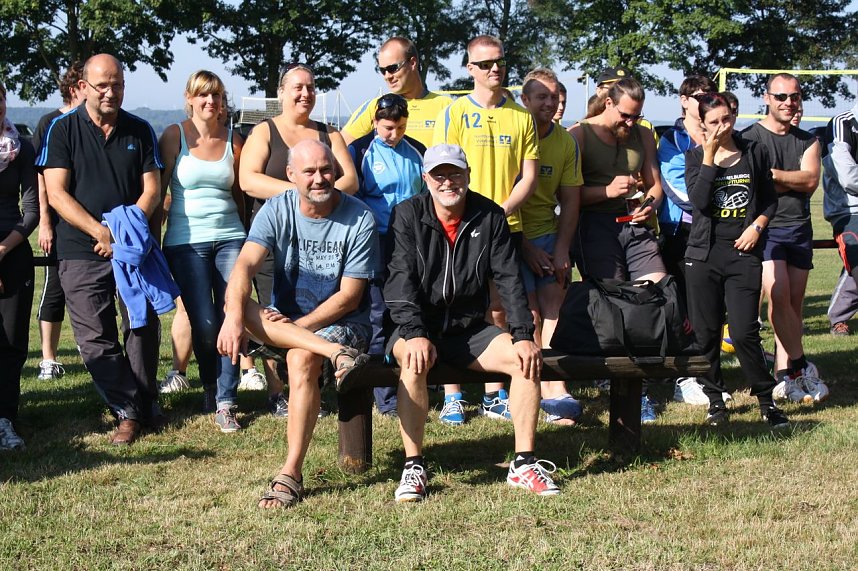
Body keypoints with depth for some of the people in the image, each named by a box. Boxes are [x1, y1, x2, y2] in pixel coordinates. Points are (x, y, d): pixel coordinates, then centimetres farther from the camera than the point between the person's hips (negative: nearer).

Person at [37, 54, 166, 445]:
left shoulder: (139, 131, 7)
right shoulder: (63, 130, 0)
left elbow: (152, 189, 4)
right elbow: (57, 194, -7)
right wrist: (102, 233, -18)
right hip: (82, 252, -2)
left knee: (143, 328, 4)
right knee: (96, 339, -4)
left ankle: (142, 406, 19)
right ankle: (130, 410, 4)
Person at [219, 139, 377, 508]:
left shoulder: (359, 219, -10)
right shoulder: (277, 210, -3)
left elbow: (349, 297, -12)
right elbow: (245, 265, -18)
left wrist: (298, 326, -23)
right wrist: (233, 316, -37)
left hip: (344, 323, -3)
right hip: (284, 319, 4)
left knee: (301, 357, -34)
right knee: (239, 303, -26)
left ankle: (291, 474, -31)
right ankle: (334, 353, -38)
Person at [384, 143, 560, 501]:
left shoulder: (490, 217, 4)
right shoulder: (407, 215, -3)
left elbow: (508, 279, 1)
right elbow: (400, 279, -14)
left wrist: (522, 334, -13)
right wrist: (414, 334, -29)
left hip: (470, 329, 3)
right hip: (418, 326, -3)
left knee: (527, 360, -20)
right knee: (414, 362, -36)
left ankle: (524, 464, -14)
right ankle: (413, 468, -29)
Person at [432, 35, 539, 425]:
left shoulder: (522, 117, 9)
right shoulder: (455, 113, 0)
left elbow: (529, 176, 7)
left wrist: (502, 211, -9)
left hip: (508, 227, 3)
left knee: (499, 312, 7)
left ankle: (495, 395, 14)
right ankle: (452, 395, 5)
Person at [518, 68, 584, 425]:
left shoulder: (566, 142, 6)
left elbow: (571, 199, 7)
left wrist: (562, 249, -5)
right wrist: (525, 247, -10)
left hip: (549, 235, 4)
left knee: (553, 308, -8)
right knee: (530, 314, -11)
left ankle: (555, 389, -14)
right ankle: (547, 390, -10)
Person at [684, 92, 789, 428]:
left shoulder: (755, 152, 6)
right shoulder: (696, 157, 4)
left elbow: (770, 199, 12)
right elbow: (698, 201, -12)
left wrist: (757, 226, -5)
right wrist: (710, 155, -14)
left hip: (744, 253, -1)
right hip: (704, 253, 1)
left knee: (744, 332, -9)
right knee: (706, 331, 4)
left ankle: (766, 400, 5)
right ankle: (715, 399, 18)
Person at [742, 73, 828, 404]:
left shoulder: (807, 141, 15)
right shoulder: (749, 138, 0)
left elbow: (811, 180, -2)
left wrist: (771, 173, -11)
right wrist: (793, 181, -7)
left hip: (799, 228, 5)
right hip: (765, 228, -5)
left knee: (794, 304, 3)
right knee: (778, 294, -19)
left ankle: (785, 376, 5)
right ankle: (800, 367, -11)